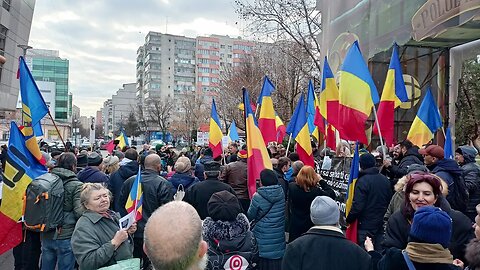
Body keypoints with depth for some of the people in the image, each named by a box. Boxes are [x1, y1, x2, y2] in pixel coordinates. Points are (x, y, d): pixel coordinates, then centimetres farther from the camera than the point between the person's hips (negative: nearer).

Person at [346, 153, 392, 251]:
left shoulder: (363, 181, -18)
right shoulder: (385, 180, 5)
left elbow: (358, 206, -21)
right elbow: (389, 201, 14)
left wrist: (349, 219, -8)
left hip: (366, 225, -7)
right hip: (381, 224, 7)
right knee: (379, 251, 15)